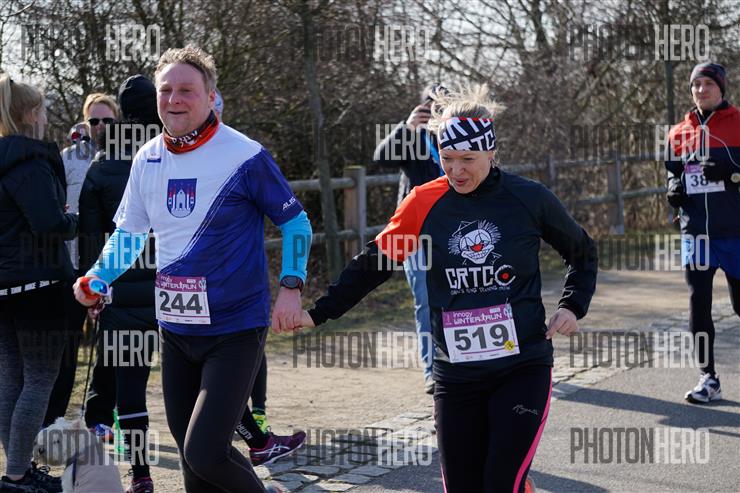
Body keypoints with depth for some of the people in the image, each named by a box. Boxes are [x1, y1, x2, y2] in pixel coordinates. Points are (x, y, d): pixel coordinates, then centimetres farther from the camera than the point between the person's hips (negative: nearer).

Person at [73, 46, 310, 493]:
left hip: (236, 330, -6)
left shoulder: (245, 156, -12)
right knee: (192, 457, 13)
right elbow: (129, 232, 15)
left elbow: (295, 221, -4)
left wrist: (291, 287, -15)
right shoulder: (148, 158, 3)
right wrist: (96, 278, 4)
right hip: (175, 328, 6)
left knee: (205, 454, -16)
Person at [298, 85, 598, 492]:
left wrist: (572, 306, 0)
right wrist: (317, 314, 5)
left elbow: (582, 253, 13)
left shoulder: (530, 199, -4)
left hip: (523, 367, -2)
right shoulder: (424, 203, -2)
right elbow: (373, 263, 9)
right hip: (455, 374, 2)